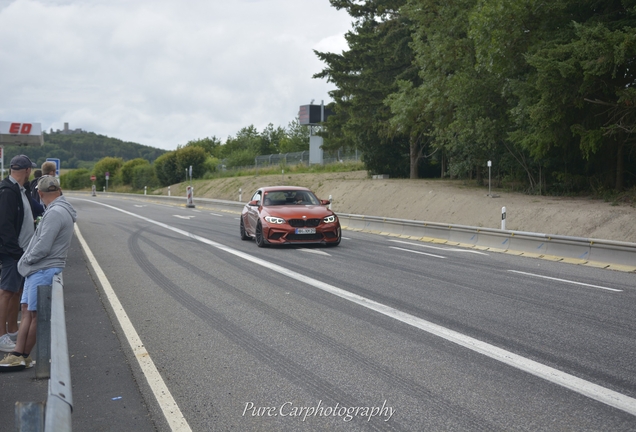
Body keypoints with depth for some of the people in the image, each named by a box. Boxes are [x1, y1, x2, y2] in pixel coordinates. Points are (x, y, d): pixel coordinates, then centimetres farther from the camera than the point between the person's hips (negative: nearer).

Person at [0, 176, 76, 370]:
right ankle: (18, 354, 6)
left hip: (43, 271, -10)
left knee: (35, 314, -2)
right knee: (27, 310, 7)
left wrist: (26, 260, -7)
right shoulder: (57, 210, 15)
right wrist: (27, 261, 12)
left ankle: (23, 357, 3)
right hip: (37, 269, 10)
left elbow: (43, 247, -22)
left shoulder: (55, 213, -18)